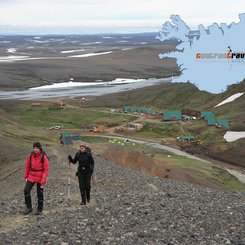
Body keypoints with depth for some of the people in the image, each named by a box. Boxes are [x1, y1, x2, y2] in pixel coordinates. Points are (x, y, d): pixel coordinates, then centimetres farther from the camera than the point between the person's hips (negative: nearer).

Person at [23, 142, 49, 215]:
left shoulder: (44, 157, -15)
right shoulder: (30, 156, -4)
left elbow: (46, 170, -12)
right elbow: (27, 167, 7)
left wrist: (43, 180, -18)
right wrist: (26, 177, 10)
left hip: (40, 177, -3)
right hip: (31, 176, 3)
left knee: (40, 193, 7)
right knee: (26, 190, -9)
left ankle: (39, 209, 25)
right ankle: (29, 207, 7)